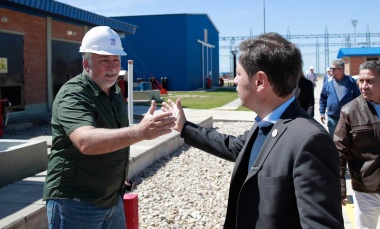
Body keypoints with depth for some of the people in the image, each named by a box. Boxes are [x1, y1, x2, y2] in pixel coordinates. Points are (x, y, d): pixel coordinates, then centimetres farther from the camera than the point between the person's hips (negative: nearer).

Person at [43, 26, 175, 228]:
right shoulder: (72, 95, -20)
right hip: (76, 203, -7)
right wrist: (140, 131, -49)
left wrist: (120, 172, 11)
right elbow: (86, 141, -38)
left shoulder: (114, 92, 6)